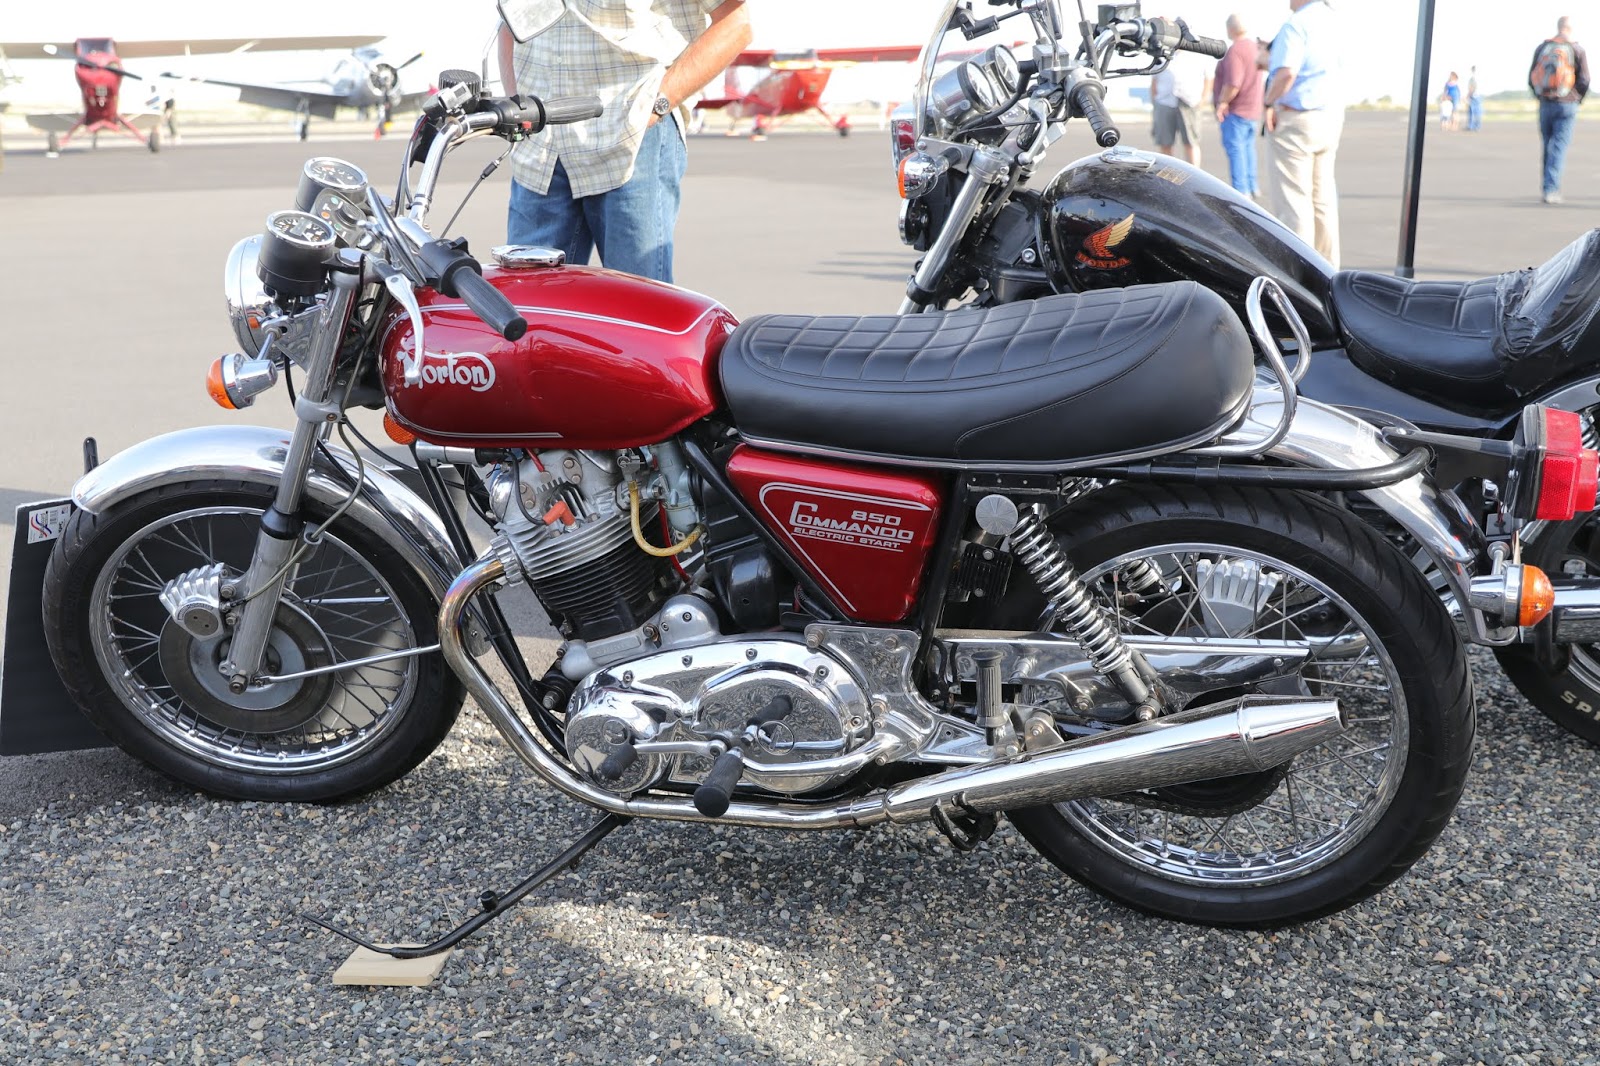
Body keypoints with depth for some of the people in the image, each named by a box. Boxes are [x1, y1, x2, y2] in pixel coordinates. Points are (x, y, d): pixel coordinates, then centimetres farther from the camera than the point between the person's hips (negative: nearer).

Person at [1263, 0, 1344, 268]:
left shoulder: (1297, 23, -17)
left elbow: (1286, 72, -29)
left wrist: (1268, 101, -14)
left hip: (1296, 117, -9)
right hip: (1330, 115, 9)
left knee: (1292, 196, -4)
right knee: (1323, 195, 14)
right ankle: (1328, 264, 19)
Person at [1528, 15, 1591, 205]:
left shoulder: (1542, 48, 6)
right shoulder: (1577, 49, -3)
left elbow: (1531, 78, 5)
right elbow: (1584, 80, -6)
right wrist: (1578, 100, 11)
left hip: (1545, 104, 3)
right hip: (1567, 105, -3)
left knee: (1548, 146, 13)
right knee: (1559, 148, -5)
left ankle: (1550, 188, 17)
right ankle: (1551, 190, -16)